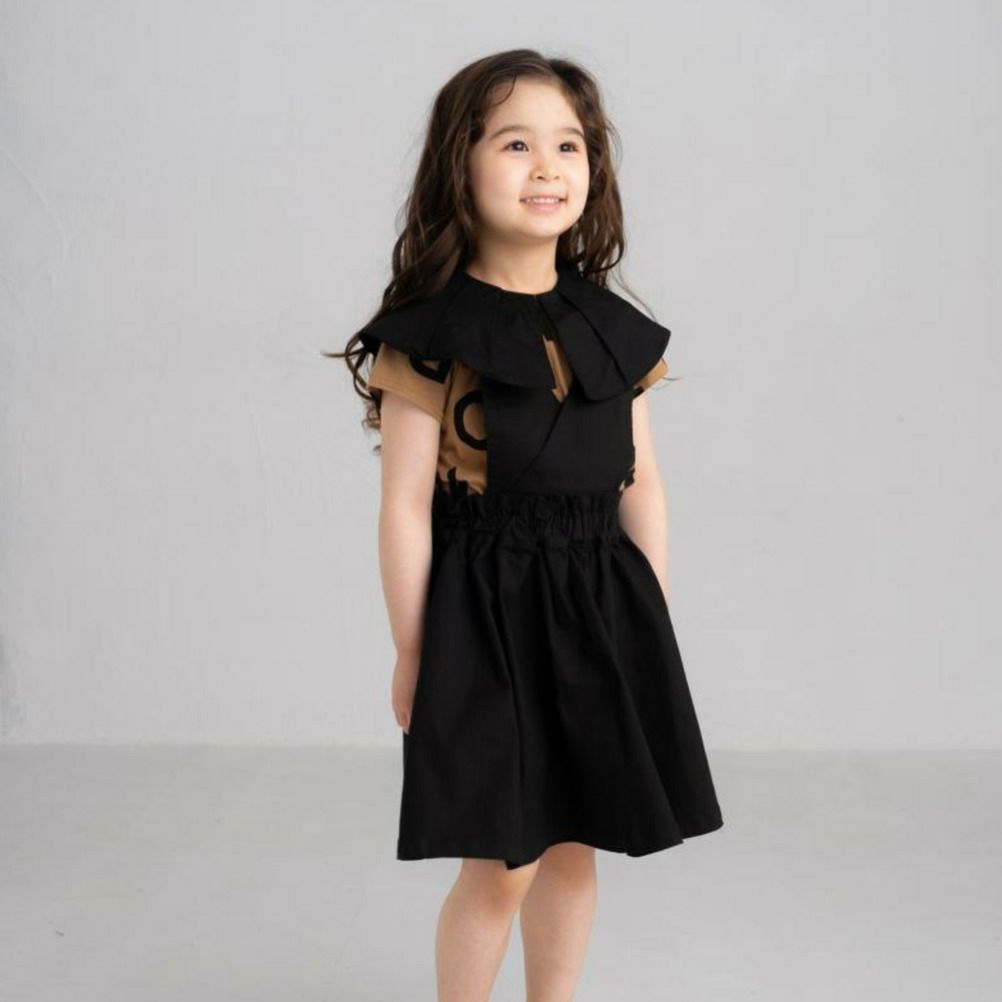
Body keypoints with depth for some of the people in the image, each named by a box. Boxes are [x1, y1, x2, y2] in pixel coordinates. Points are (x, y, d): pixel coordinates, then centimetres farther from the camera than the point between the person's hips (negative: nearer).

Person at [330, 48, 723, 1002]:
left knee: (573, 846, 15)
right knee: (499, 864, 2)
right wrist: (412, 655, -8)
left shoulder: (613, 331, 5)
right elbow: (406, 506, -10)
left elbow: (641, 481, 11)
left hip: (603, 609, 5)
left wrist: (656, 619, 9)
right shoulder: (432, 336, -11)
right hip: (486, 612, -5)